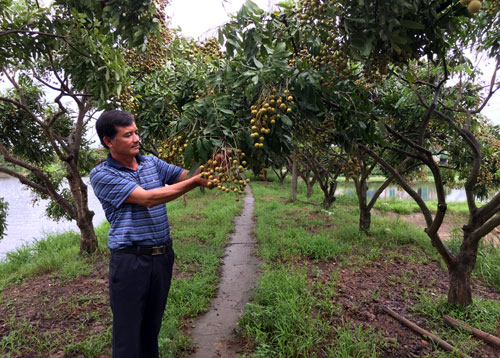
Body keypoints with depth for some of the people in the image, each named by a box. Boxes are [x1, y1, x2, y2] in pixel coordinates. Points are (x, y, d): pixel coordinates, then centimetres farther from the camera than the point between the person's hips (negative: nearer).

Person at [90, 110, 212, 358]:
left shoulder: (152, 162, 7)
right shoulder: (102, 175, -11)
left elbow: (185, 175, 3)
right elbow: (147, 198, -21)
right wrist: (195, 182, -24)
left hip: (163, 255, 5)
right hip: (130, 260, -5)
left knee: (153, 324, 20)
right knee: (128, 329, 8)